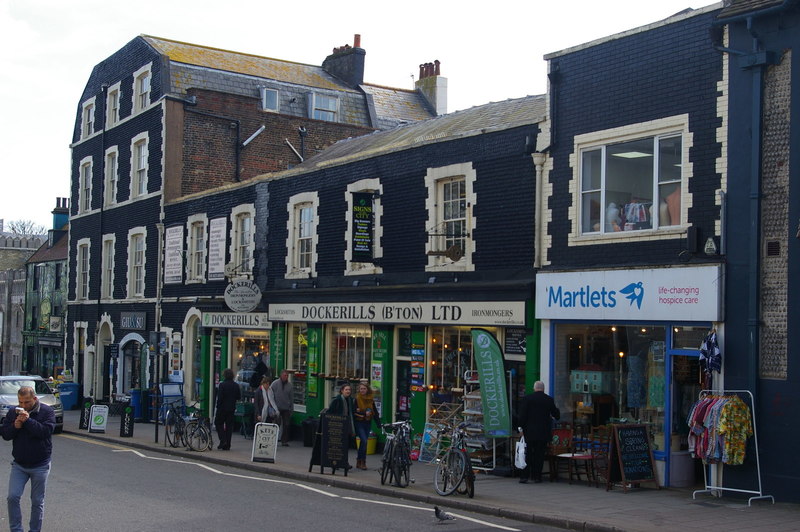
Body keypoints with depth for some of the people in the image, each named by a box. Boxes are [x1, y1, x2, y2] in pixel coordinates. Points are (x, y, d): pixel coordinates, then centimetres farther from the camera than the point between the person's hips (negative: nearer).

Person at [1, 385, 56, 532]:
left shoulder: (47, 411, -8)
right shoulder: (13, 412, 3)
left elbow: (46, 431, -21)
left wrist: (28, 420, -26)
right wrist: (15, 426, -18)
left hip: (40, 466, -3)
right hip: (19, 465, 3)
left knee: (37, 502, 5)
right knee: (12, 497, -9)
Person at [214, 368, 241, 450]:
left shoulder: (222, 385, -13)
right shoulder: (236, 385, 1)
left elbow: (220, 397, -15)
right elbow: (239, 397, 7)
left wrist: (218, 406, -4)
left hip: (222, 408, -4)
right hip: (232, 408, 5)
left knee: (218, 423, 11)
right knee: (229, 425, 8)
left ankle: (223, 440, -5)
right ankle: (227, 445, 8)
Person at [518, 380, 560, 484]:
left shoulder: (527, 398, -4)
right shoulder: (549, 400, 0)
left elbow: (522, 415, -7)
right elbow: (557, 415, 10)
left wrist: (523, 428, 1)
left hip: (530, 432, -1)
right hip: (544, 432, 1)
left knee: (527, 453, 4)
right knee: (540, 454, 6)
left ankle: (524, 476, 1)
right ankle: (537, 476, 6)